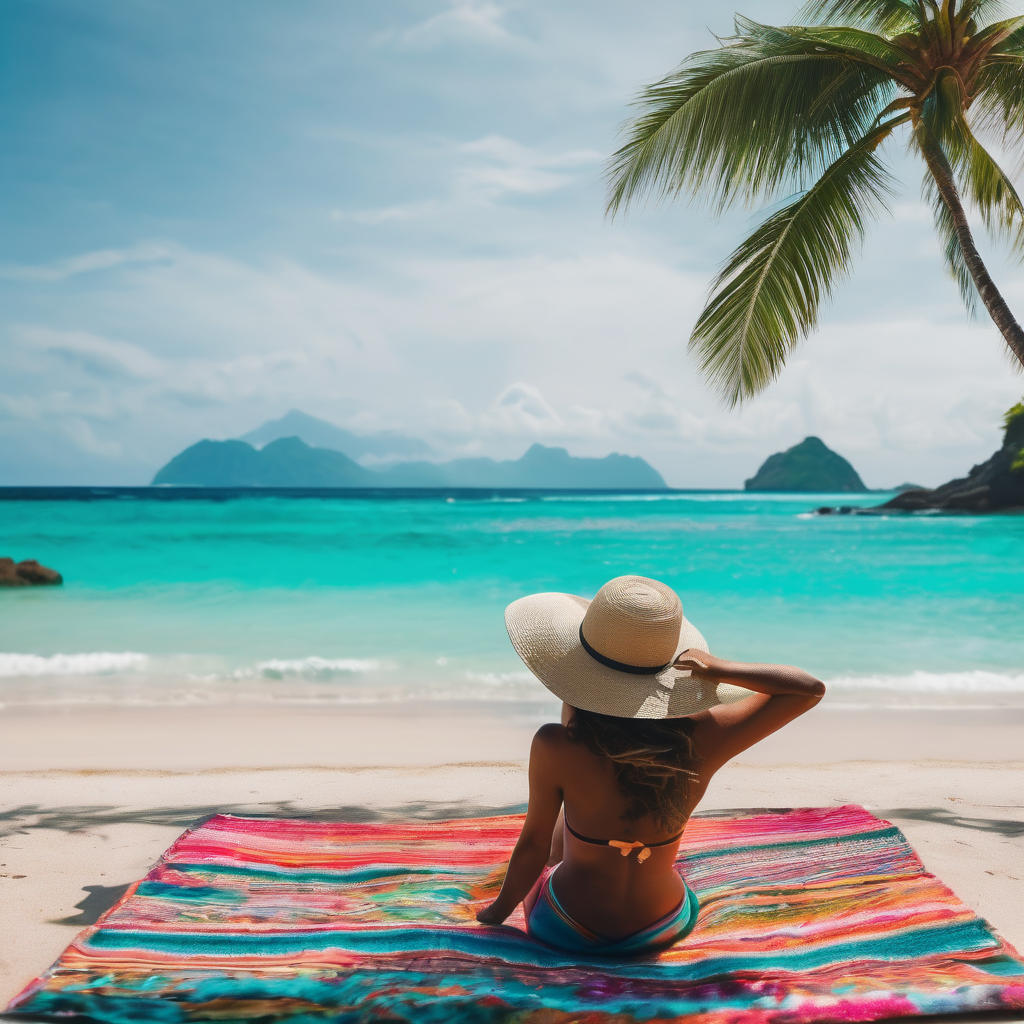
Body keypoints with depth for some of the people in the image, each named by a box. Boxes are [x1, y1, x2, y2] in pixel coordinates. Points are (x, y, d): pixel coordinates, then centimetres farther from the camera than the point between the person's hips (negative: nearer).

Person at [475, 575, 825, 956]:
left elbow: (534, 844, -16)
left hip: (568, 934, -2)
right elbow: (810, 689, -14)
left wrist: (498, 910, 3)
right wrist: (720, 670, -20)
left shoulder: (556, 748, -30)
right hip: (664, 930, 2)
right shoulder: (701, 741, -24)